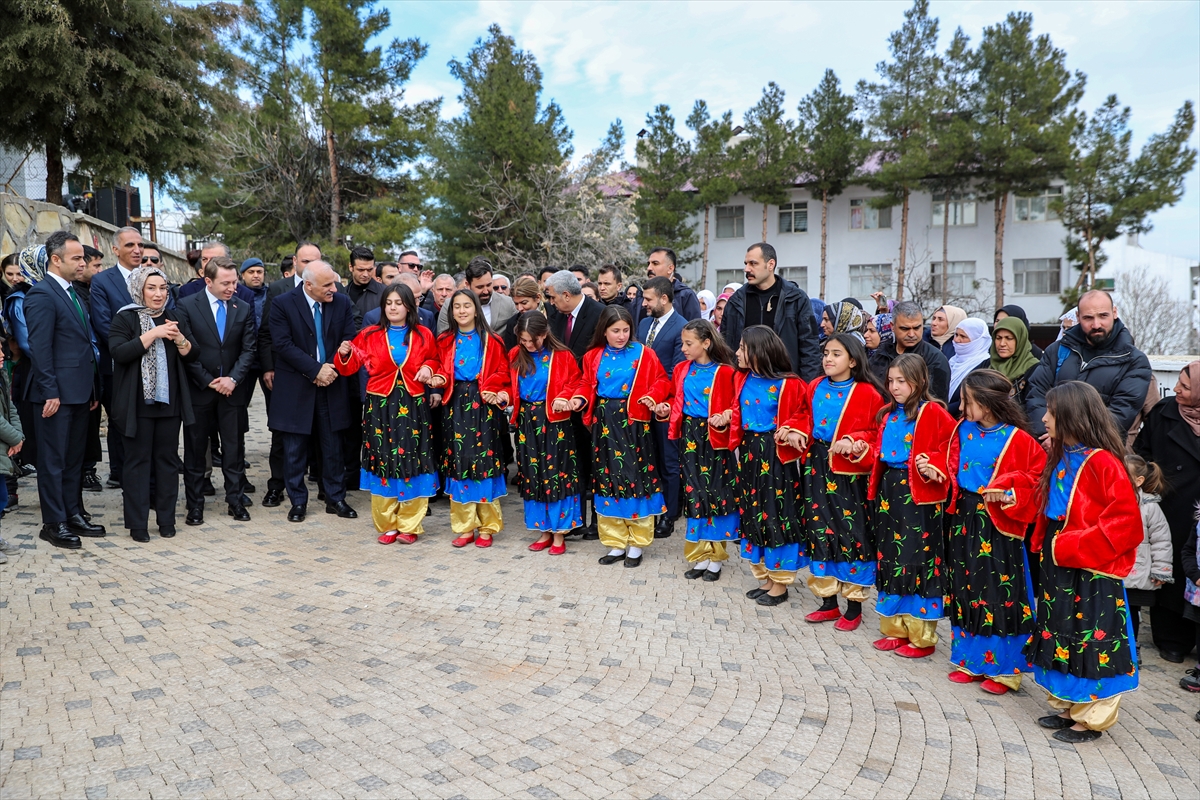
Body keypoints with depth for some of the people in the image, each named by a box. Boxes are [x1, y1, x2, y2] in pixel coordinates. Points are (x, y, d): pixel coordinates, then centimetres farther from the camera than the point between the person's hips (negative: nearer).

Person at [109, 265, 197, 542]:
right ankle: (137, 523, 9)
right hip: (137, 402, -3)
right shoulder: (124, 319, -1)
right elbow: (118, 353, -15)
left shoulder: (176, 318, 10)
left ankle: (166, 519, 16)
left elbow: (193, 355, 5)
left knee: (167, 458, 8)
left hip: (170, 401, 3)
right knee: (138, 460, 2)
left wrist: (179, 339, -14)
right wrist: (152, 334, -18)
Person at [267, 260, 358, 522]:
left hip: (331, 385, 3)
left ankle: (335, 498, 22)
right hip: (294, 388, -2)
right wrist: (316, 370, -17)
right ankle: (298, 502, 19)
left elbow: (348, 340, 1)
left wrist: (331, 368, -13)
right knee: (294, 449, 6)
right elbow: (283, 344, -14)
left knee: (333, 446, 9)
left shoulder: (343, 303, 1)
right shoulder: (282, 303, -8)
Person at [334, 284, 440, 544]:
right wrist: (345, 354, -15)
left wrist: (428, 368, -2)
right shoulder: (370, 335, 5)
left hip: (413, 407, 0)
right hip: (380, 406, 0)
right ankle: (387, 525, 16)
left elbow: (434, 360, 19)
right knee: (382, 463, 3)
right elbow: (350, 367, 5)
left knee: (412, 463, 0)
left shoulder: (423, 335, 6)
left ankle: (409, 525, 12)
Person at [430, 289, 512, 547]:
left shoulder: (491, 340, 3)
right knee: (458, 460, 2)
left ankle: (487, 527, 7)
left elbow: (502, 372, 1)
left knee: (484, 459, -3)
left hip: (483, 404, -2)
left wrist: (491, 389, -16)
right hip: (456, 404, 3)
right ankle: (465, 527, 12)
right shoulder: (445, 341, 11)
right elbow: (442, 370, 13)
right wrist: (439, 380, -8)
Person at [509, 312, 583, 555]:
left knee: (556, 474, 0)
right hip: (526, 420, 4)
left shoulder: (562, 356, -8)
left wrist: (564, 397, -21)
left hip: (554, 420, -4)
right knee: (531, 474, 8)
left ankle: (559, 532, 12)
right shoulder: (515, 355, 4)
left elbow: (574, 383, -3)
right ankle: (544, 530, 21)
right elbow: (510, 384, 14)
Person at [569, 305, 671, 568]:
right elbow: (587, 385, 12)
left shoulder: (643, 354, -2)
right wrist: (580, 400, -7)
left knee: (634, 477, -1)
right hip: (603, 421, 4)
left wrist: (653, 396, -19)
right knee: (607, 477, 7)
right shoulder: (593, 356, 7)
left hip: (632, 421, -3)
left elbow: (662, 381, -1)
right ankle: (616, 543, 19)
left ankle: (637, 544, 14)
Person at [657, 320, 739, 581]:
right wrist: (665, 409, -2)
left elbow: (735, 406, -7)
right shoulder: (681, 369, 7)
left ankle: (715, 557, 17)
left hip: (714, 438, -4)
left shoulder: (725, 373, -10)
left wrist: (724, 419, -25)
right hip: (689, 436, 5)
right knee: (693, 495, 8)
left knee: (716, 495, 3)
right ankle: (699, 556, 19)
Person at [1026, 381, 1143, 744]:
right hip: (1059, 567, 9)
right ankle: (1067, 707, 30)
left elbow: (1126, 520, -21)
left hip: (1091, 573, -9)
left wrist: (1074, 546, -22)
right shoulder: (1060, 458, 7)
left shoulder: (1102, 462, -18)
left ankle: (1091, 718, 18)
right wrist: (1046, 544, 7)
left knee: (1090, 644, 4)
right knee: (1061, 638, 17)